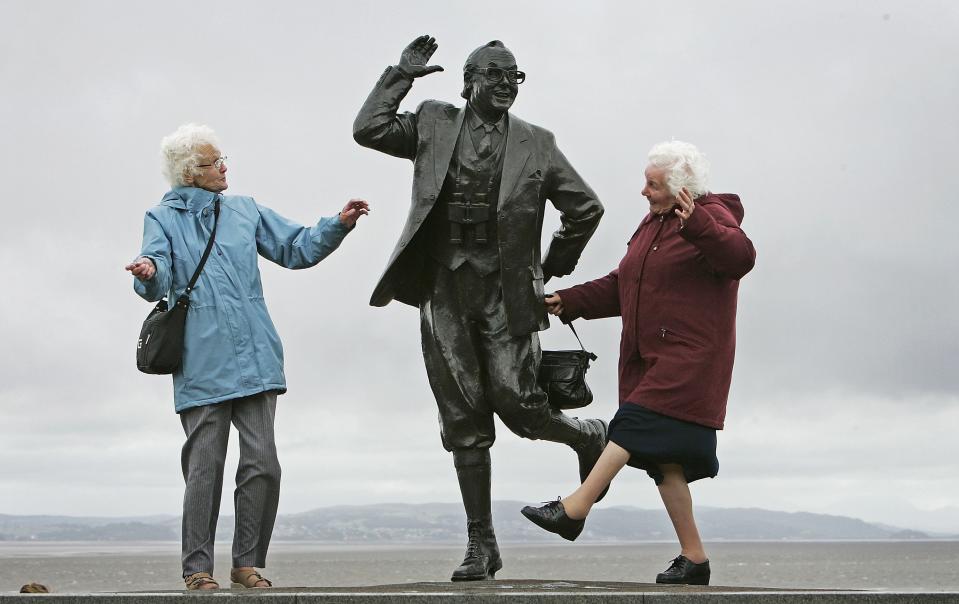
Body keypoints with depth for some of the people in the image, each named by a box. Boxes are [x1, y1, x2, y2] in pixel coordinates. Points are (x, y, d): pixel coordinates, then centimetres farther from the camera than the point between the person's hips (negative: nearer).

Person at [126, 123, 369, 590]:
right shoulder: (163, 219, 5)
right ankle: (197, 567, 10)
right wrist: (148, 273, -35)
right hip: (202, 366, -3)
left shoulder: (245, 211, 17)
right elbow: (158, 281, -11)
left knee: (263, 464, -2)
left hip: (254, 360, 3)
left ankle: (247, 563, 11)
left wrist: (339, 224, 3)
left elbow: (296, 248, 18)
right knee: (205, 469, -2)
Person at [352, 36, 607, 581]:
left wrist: (554, 267, 10)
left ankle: (590, 437, 25)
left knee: (517, 403, -9)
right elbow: (368, 129, 0)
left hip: (506, 292, -2)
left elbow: (586, 208, 11)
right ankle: (482, 545, 12)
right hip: (446, 291, 2)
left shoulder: (536, 144, 6)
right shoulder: (435, 124, 10)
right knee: (463, 423, 4)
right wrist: (401, 75, 1)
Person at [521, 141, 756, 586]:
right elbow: (620, 286, 22)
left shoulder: (712, 218, -6)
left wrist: (695, 224, -42)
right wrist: (570, 302, 11)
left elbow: (739, 257, -28)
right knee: (663, 458, 5)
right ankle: (693, 558, 10)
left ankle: (575, 509, -25)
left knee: (636, 422, -21)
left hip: (690, 358, -9)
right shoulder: (652, 224, 19)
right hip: (649, 360, 9)